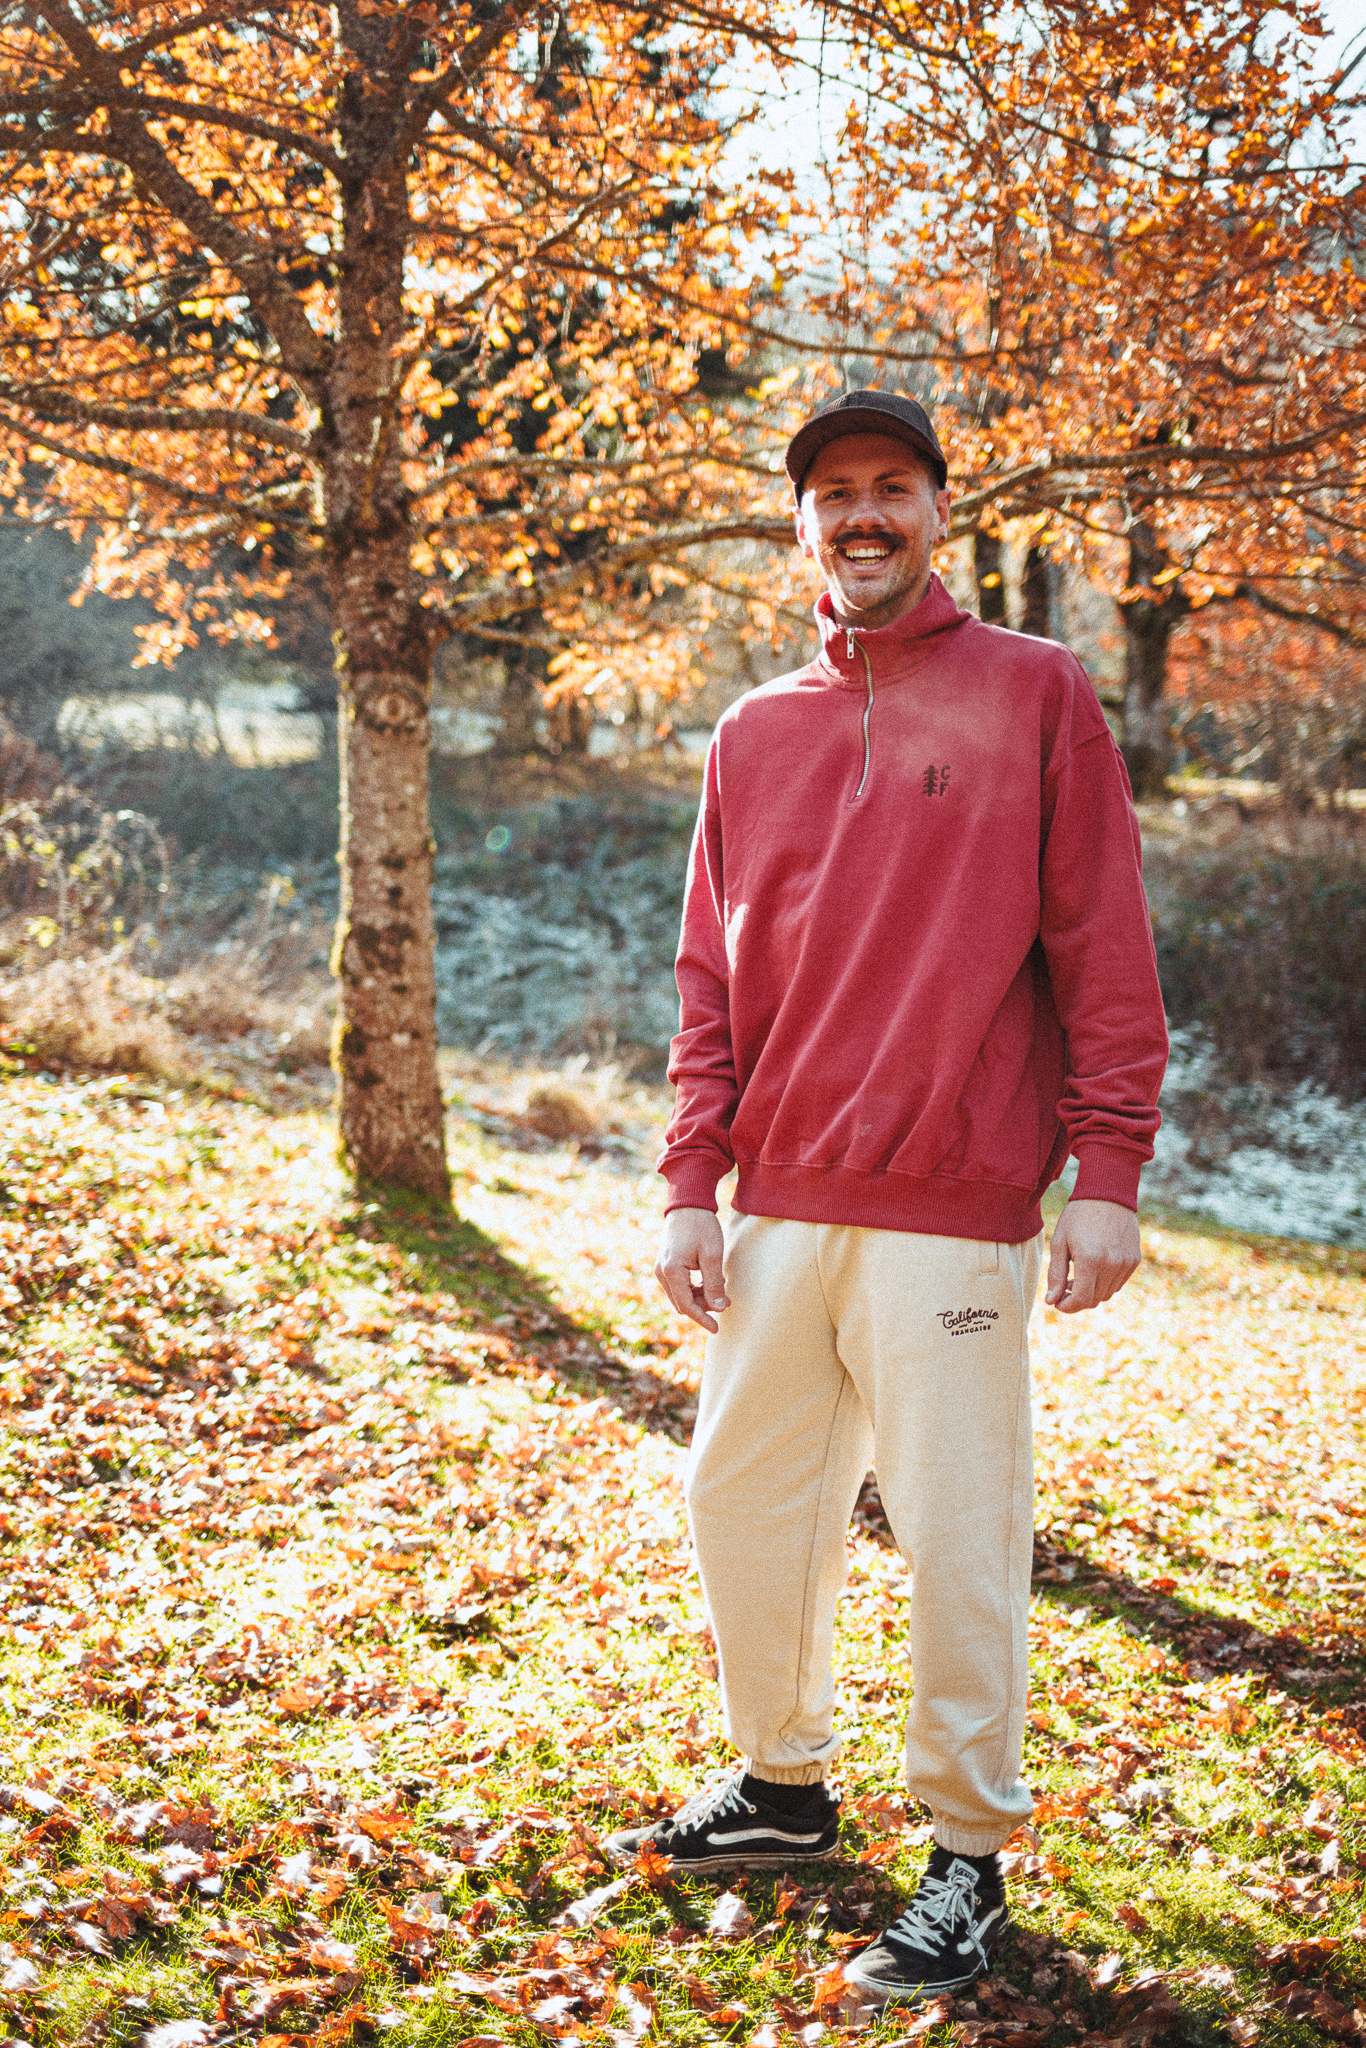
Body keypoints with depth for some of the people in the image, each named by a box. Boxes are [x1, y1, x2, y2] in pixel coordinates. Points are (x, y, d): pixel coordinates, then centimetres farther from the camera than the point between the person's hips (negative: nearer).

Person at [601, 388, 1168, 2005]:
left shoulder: (1035, 694, 0)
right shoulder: (753, 737, 12)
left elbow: (1102, 947, -3)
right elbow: (713, 981, 12)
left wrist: (1108, 1171, -9)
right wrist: (690, 1185, 5)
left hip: (955, 1214, -5)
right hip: (780, 1210, 5)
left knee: (958, 1536, -1)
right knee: (741, 1501, 12)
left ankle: (969, 1857, 15)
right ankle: (783, 1789, 32)